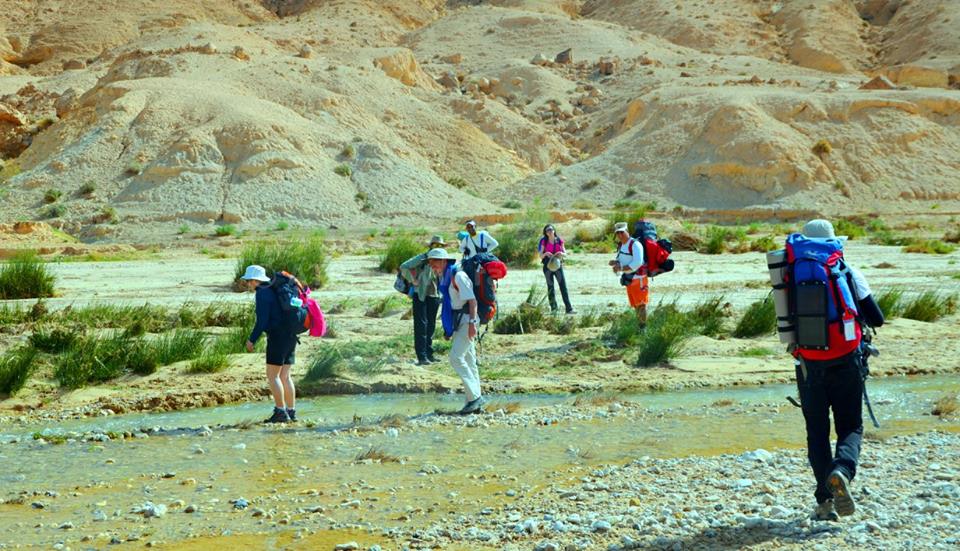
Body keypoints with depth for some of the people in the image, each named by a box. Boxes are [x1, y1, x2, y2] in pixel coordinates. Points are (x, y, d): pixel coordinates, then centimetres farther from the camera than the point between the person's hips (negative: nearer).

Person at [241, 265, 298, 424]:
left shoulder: (262, 293, -10)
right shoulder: (275, 290, 18)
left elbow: (262, 320, -16)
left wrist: (252, 339, -10)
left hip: (278, 337, -9)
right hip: (290, 336, 9)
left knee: (272, 376, -4)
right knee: (285, 376, 11)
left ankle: (281, 412, -6)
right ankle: (291, 412, 11)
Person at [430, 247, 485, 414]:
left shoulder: (458, 276, -13)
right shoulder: (445, 278, 16)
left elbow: (472, 300, -20)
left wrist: (472, 322, -27)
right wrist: (449, 329, 21)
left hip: (466, 320, -10)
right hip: (458, 323, 10)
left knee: (456, 358, -17)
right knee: (469, 361, 9)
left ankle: (475, 396, -15)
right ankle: (475, 402, 12)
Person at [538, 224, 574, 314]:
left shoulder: (559, 241, 5)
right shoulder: (544, 241, 2)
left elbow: (565, 254, 8)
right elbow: (541, 256, 2)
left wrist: (561, 254, -15)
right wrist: (545, 254, -19)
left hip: (558, 265, 0)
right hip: (548, 266, 0)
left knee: (563, 286, -7)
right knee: (550, 287, 4)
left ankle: (569, 309, -11)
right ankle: (553, 308, 11)